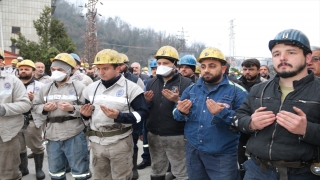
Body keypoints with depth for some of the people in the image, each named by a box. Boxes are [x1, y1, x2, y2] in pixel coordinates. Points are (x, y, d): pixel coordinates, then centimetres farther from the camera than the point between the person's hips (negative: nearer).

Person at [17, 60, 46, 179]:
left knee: (36, 147, 5)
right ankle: (22, 168, 31)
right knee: (19, 148, 13)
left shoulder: (40, 86, 1)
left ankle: (39, 169, 21)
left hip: (32, 122, -4)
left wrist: (35, 99, -19)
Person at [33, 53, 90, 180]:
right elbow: (35, 105, 16)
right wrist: (44, 108, -4)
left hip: (74, 136, -4)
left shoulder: (79, 87, -4)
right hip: (52, 136, 5)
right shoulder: (46, 88, 10)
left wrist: (72, 108, -21)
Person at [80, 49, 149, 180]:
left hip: (120, 143, -5)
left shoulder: (131, 88, -9)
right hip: (96, 143, 5)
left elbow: (143, 113, -13)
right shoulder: (91, 88, 8)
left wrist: (119, 116, -25)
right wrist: (85, 114, -4)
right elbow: (87, 113, 20)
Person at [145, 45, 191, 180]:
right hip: (154, 135, 5)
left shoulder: (186, 83, -8)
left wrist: (177, 100, -27)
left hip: (176, 136, -4)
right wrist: (146, 101, -10)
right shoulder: (151, 82, 7)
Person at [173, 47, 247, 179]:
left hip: (222, 156, -4)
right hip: (193, 152, 4)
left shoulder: (237, 91, -8)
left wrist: (223, 113, -29)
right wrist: (181, 112, -13)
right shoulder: (191, 89, 6)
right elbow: (177, 115, 9)